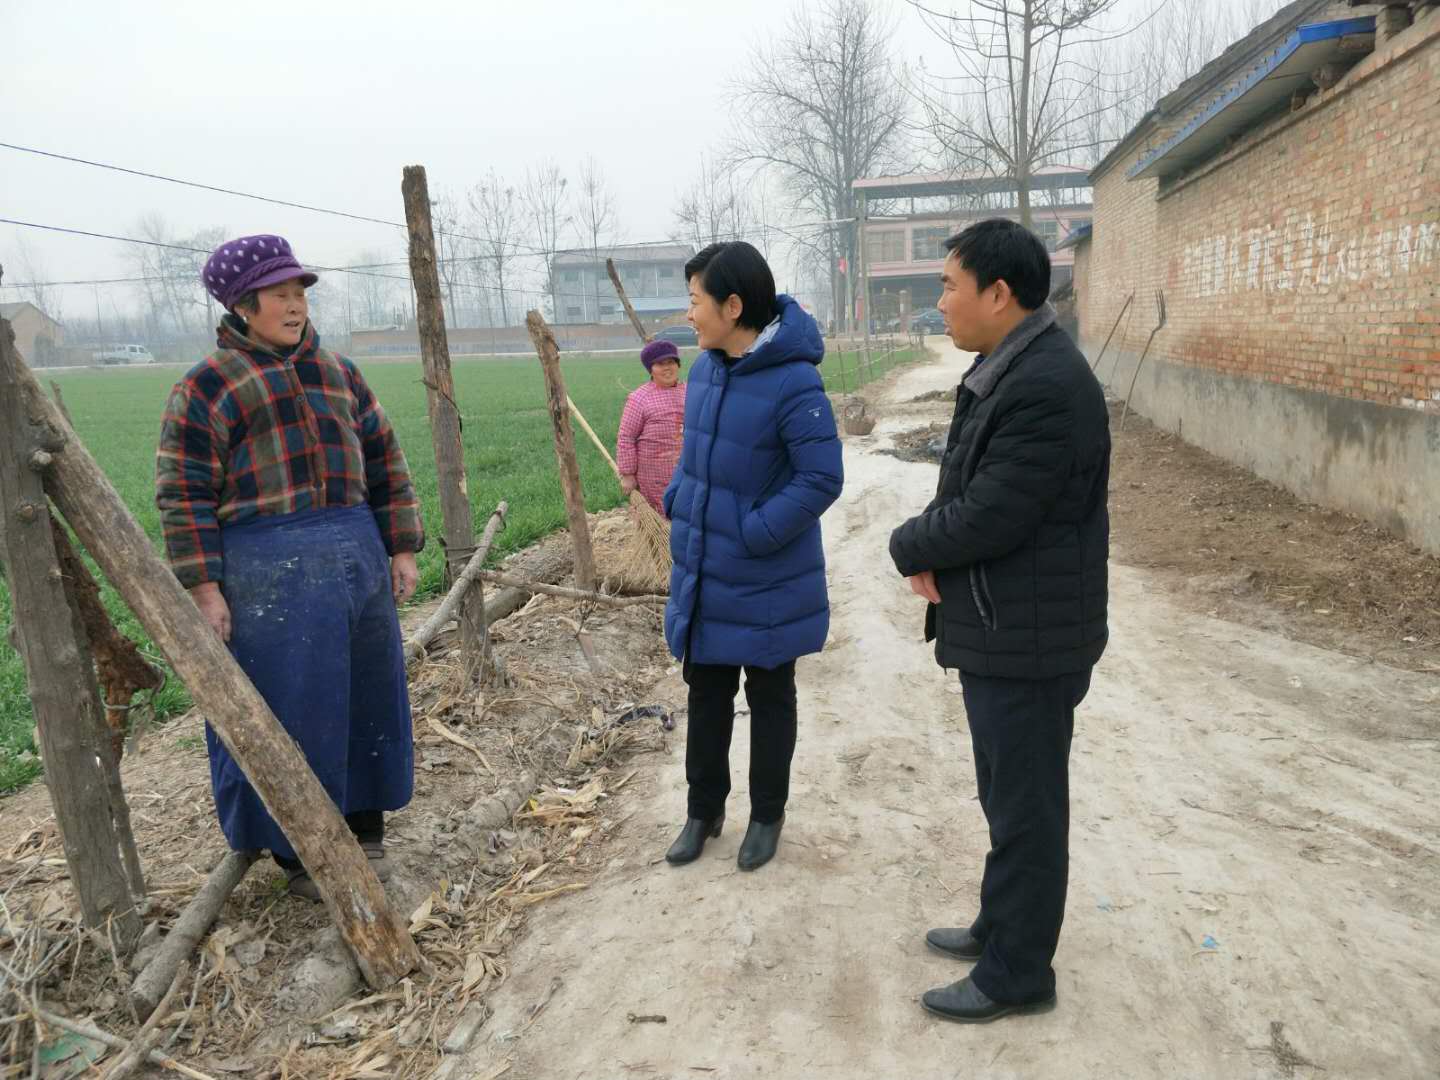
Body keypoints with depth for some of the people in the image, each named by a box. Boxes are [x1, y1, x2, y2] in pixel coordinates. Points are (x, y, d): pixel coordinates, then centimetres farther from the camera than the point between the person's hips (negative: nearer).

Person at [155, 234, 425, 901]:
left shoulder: (338, 372, 14)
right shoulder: (206, 386, -1)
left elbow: (384, 463, 14)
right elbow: (184, 494, -5)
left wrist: (401, 548, 8)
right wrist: (203, 588, -11)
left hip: (357, 555, 5)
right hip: (268, 570, -5)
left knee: (367, 696, 12)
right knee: (289, 708, 2)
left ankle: (364, 829, 30)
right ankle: (297, 853, 21)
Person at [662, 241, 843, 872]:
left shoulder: (793, 382, -22)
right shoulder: (705, 369, 2)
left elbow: (823, 478, -22)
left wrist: (754, 534, -22)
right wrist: (675, 503, 1)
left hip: (766, 586, -6)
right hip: (703, 579, 7)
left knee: (769, 700, 13)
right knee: (706, 695, 17)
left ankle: (766, 815, 32)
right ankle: (703, 809, 35)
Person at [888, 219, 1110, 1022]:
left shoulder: (1049, 385, -24)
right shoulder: (1005, 368, 9)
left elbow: (989, 516, -25)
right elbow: (967, 487, 13)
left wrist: (909, 548, -7)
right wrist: (935, 555, -6)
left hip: (1028, 635, -10)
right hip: (1000, 625, 10)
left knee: (1026, 805, 6)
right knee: (1008, 795, 22)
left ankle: (1018, 973, 24)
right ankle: (1002, 927, 41)